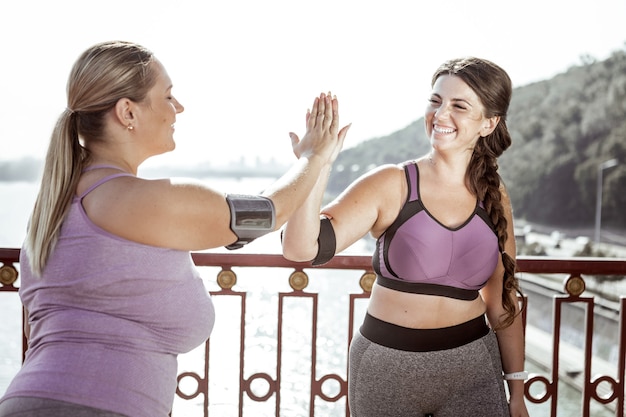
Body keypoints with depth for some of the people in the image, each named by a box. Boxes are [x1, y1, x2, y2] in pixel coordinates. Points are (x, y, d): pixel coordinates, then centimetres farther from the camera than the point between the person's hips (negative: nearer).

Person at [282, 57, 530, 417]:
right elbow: (301, 248, -22)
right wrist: (316, 164, -34)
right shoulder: (391, 185, -10)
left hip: (472, 365, 2)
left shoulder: (494, 197, 0)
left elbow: (502, 300, 8)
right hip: (388, 365, -1)